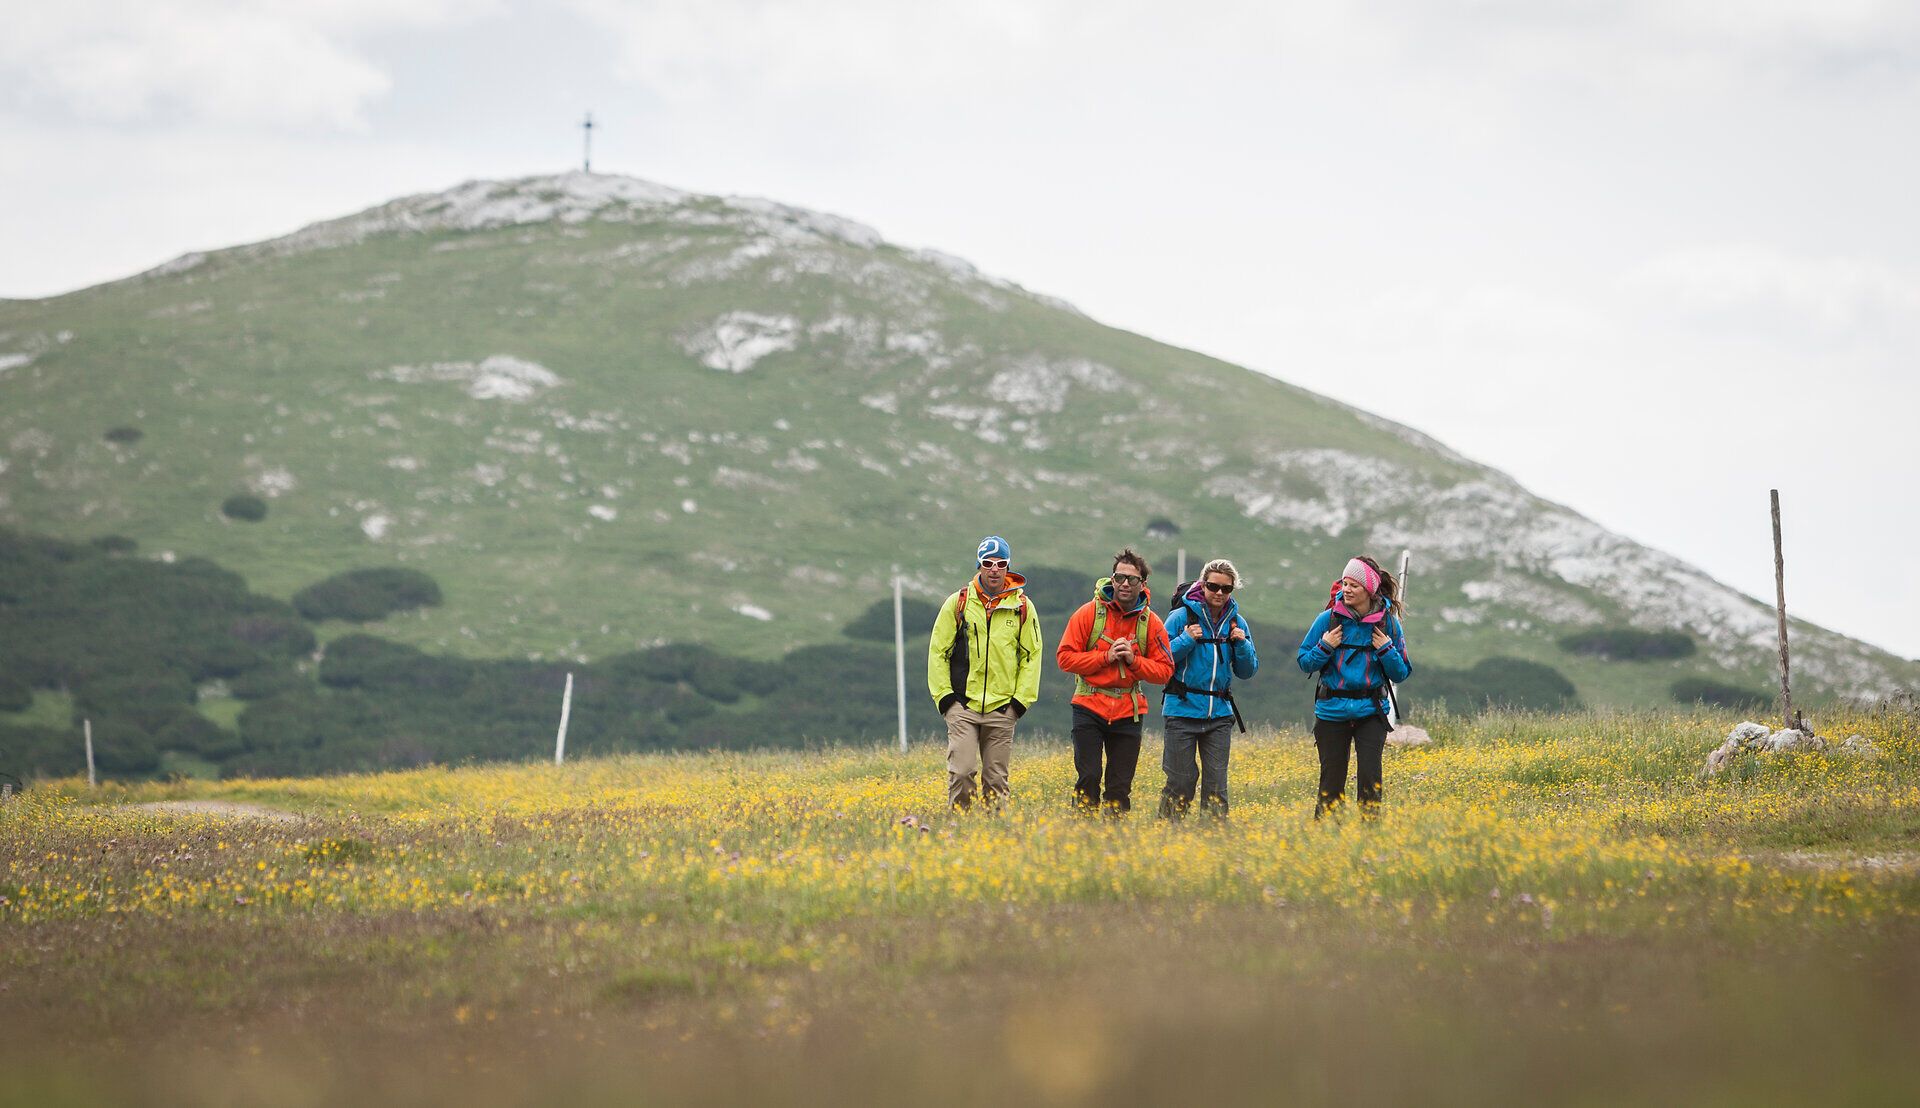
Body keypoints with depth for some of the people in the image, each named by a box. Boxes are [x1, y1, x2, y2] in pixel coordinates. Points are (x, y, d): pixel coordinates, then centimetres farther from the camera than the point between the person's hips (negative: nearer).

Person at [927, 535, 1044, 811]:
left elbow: (1032, 656, 11)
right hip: (963, 705, -1)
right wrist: (943, 695, -2)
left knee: (997, 779, 5)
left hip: (1002, 708, 1)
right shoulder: (958, 603, 3)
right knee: (962, 770, -12)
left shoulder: (1023, 607, 6)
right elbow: (937, 651, 6)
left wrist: (1021, 699, 2)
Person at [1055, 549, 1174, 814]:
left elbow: (1165, 671, 3)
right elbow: (1065, 656, -5)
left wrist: (1134, 660, -14)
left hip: (1128, 712, 2)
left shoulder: (1151, 623, 1)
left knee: (1120, 786, 5)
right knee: (1088, 778, -8)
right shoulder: (1090, 613, -4)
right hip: (1089, 707, -2)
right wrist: (1105, 657, -15)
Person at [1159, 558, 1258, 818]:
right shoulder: (1182, 616, -4)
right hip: (1183, 709, -3)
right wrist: (1186, 640, -17)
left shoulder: (1236, 623, 9)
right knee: (1180, 782, -2)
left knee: (1217, 784, 3)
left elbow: (1247, 672, 12)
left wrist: (1242, 645, -5)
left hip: (1219, 713, 3)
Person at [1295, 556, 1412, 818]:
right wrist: (1325, 647, -13)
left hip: (1371, 711, 0)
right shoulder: (1328, 619, -3)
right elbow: (1305, 664, 4)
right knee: (1332, 779, 3)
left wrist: (1386, 650, -11)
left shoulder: (1389, 623, 0)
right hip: (1332, 711, 0)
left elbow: (1400, 674, 6)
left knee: (1370, 776, -10)